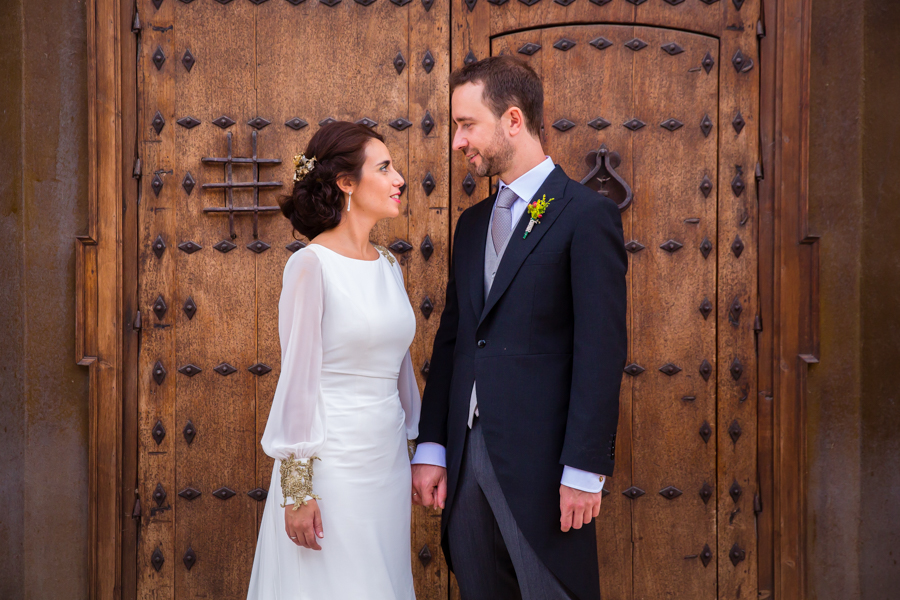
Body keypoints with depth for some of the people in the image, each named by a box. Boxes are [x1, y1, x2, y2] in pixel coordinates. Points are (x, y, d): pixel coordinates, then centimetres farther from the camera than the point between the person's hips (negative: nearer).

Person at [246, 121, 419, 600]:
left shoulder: (388, 266, 9)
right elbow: (298, 379, -13)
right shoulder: (311, 265, -12)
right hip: (331, 464, -7)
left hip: (388, 460, 7)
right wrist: (297, 491, -14)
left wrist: (416, 450, 18)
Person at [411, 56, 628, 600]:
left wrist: (584, 469, -15)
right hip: (467, 459, 7)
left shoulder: (587, 215, -7)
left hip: (541, 462, -6)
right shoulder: (473, 223, 16)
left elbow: (602, 351, -12)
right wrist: (432, 447, 9)